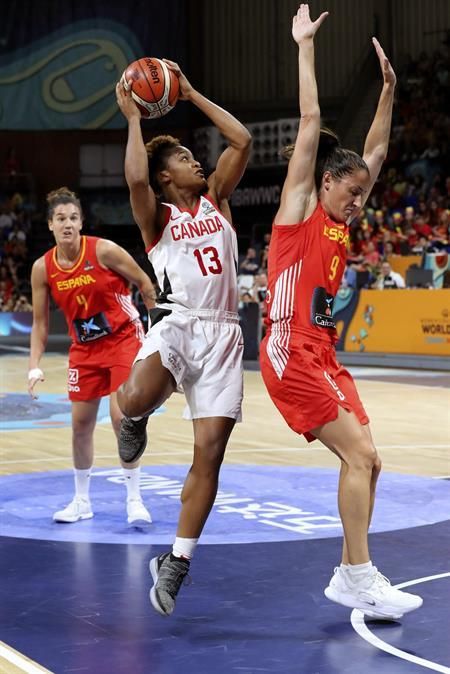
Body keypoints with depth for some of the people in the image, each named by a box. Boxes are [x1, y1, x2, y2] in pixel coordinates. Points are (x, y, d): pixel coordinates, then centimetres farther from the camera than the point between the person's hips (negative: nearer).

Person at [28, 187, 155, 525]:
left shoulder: (103, 250, -18)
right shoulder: (42, 268, -7)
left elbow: (145, 284, -7)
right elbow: (40, 323, 1)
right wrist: (35, 366, -7)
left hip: (124, 338, -4)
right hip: (84, 347, 4)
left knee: (121, 415, -15)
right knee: (81, 423, 7)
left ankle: (135, 499, -3)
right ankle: (82, 501, 23)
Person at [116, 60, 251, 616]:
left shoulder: (215, 199, 18)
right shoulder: (157, 214, 6)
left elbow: (242, 141, 10)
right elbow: (136, 179, -17)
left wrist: (191, 94, 13)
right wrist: (133, 118, -5)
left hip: (222, 334, 4)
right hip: (176, 324, -4)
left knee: (209, 454, -2)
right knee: (138, 400, -36)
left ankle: (176, 564, 9)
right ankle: (132, 419, 4)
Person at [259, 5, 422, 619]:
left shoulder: (338, 221, 17)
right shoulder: (299, 207, -3)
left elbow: (374, 151, 21)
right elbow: (310, 120, -7)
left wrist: (388, 89, 18)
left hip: (322, 354, 9)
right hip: (292, 351, -9)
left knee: (366, 461, 4)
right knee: (360, 455, -15)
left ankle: (349, 577, 11)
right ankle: (361, 576, -12)